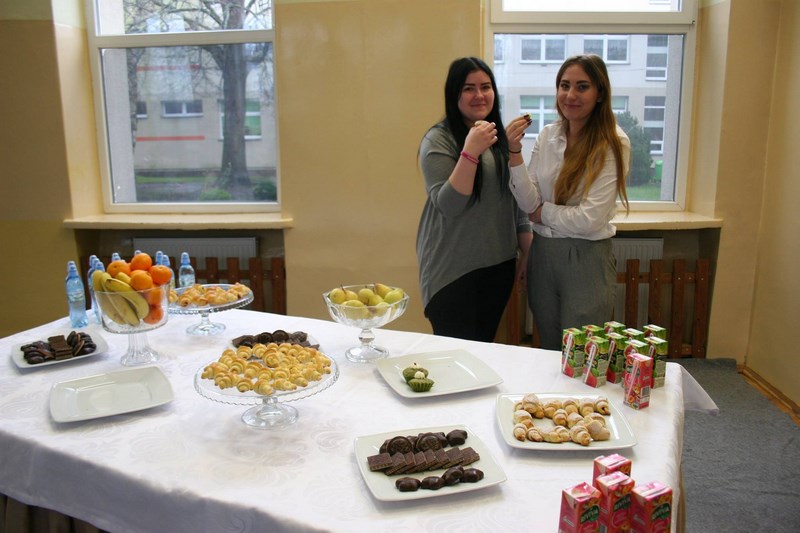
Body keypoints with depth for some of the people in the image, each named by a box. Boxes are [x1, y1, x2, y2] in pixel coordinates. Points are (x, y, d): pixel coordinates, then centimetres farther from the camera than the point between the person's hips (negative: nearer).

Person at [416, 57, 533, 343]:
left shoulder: (501, 137, 10)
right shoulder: (438, 140, -9)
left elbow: (517, 202, 16)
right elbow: (447, 205, -17)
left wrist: (529, 253, 14)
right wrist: (471, 151, -26)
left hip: (499, 266, 6)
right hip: (454, 270, -5)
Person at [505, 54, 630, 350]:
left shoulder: (613, 144, -12)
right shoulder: (547, 135, 2)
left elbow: (591, 219, -18)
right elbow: (529, 203, -4)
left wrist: (543, 212, -5)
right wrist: (514, 153, -13)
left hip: (587, 258, -5)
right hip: (542, 253, 5)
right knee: (548, 350, 19)